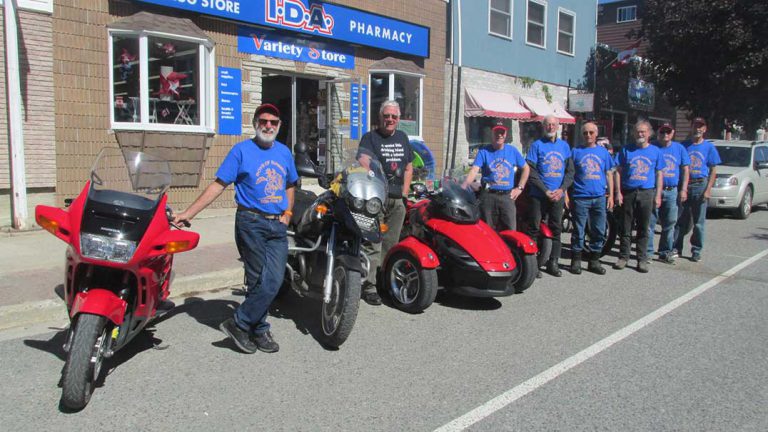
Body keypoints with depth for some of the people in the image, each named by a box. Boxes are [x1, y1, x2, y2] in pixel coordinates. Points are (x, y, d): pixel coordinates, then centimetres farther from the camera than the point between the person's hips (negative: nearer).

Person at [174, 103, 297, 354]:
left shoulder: (284, 152, 14)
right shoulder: (241, 150, -2)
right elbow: (218, 185, -6)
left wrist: (287, 213, 10)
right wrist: (189, 213, -12)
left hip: (278, 225, 5)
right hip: (251, 223, -5)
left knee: (273, 282, -2)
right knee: (261, 282, -5)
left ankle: (240, 323, 13)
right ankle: (259, 330, 13)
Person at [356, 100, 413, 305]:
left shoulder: (402, 137, 19)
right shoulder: (370, 137, -1)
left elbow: (408, 167, 24)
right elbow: (363, 162, -19)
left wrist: (405, 193, 13)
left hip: (397, 200, 6)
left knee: (391, 244, 13)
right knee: (373, 244, -9)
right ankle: (369, 287, -6)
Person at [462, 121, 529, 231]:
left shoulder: (512, 151, 9)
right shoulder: (484, 151, 2)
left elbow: (526, 168, 19)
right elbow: (474, 170, -11)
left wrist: (520, 188, 9)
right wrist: (463, 187, -27)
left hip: (507, 196, 2)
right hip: (488, 196, -1)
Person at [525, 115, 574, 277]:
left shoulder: (564, 145, 12)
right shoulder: (537, 145, 0)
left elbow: (570, 170, 9)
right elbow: (531, 172, -6)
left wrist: (562, 189, -7)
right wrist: (546, 191, -13)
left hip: (558, 195, 4)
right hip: (539, 195, -4)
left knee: (556, 229, 7)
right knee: (534, 229, -4)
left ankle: (553, 262, 16)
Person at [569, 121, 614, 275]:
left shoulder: (603, 151, 11)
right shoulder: (576, 151, 4)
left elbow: (609, 174, 14)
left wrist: (611, 195, 7)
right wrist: (568, 196, -2)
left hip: (599, 198, 3)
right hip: (580, 197, -3)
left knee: (599, 232, 7)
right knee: (578, 232, 1)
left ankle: (594, 261, 18)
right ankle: (576, 261, 11)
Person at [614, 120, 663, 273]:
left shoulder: (655, 151, 9)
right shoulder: (626, 150, 6)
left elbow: (659, 174, 10)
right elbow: (619, 172, 5)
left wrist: (658, 195, 2)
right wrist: (618, 192, -4)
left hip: (647, 193, 0)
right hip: (628, 193, 0)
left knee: (643, 229, 5)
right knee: (625, 228, 4)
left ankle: (642, 259, 12)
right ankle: (623, 257, 14)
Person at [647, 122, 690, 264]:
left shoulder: (679, 148, 9)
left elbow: (685, 170, 11)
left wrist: (683, 190, 2)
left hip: (672, 192, 3)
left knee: (669, 224, 8)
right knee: (650, 223, -3)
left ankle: (665, 253, 18)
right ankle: (648, 252, 4)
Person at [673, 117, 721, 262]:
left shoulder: (709, 147, 4)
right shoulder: (684, 145, 9)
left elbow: (713, 170, 2)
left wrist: (708, 189, -9)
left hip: (700, 186, -1)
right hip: (684, 185, 2)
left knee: (699, 221, 3)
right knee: (680, 220, 3)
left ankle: (696, 251, 12)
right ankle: (677, 248, 11)